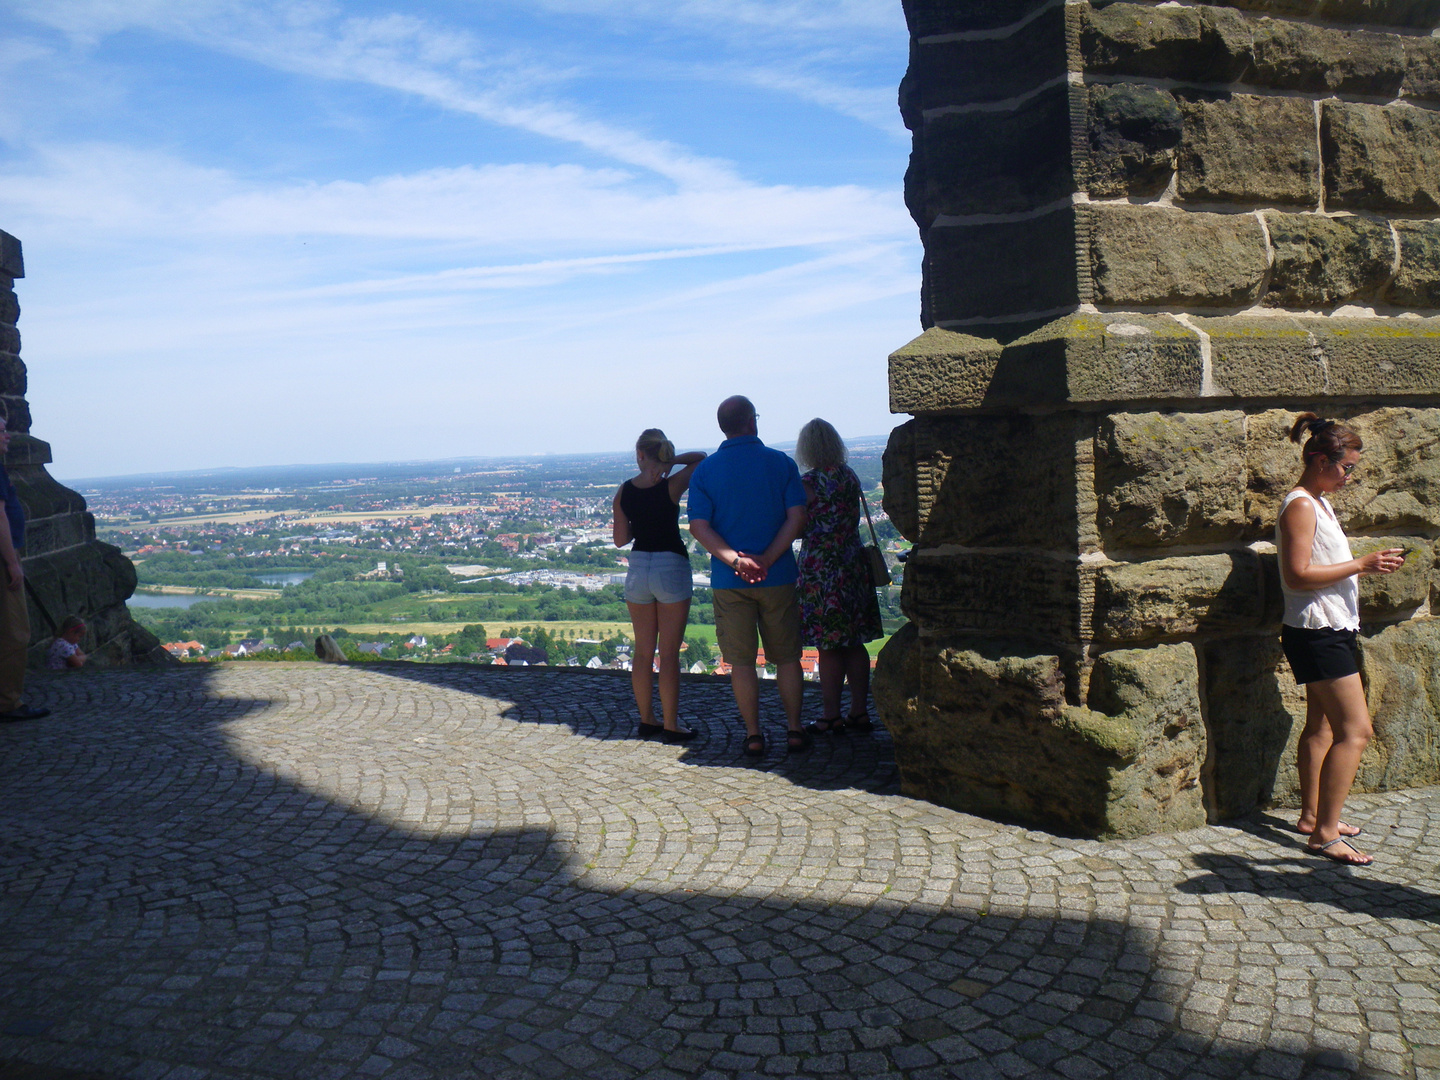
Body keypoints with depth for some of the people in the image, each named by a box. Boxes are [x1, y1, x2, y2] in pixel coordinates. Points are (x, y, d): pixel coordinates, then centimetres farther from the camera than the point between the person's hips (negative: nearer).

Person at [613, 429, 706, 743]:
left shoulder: (624, 492, -1)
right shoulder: (672, 486, -9)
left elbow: (620, 539, 5)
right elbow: (700, 457, 8)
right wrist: (671, 461, -3)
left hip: (638, 569, 4)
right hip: (671, 567, -3)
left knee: (643, 651, 13)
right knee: (669, 653, 1)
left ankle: (647, 720, 21)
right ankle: (671, 725, 4)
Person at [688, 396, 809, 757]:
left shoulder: (705, 469, 0)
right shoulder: (781, 463, 0)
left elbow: (699, 526, -8)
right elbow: (797, 518, -9)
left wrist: (734, 559, -14)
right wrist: (767, 559, -13)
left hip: (729, 580, 0)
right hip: (777, 577, 0)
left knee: (741, 661, 8)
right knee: (787, 657, 12)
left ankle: (753, 734, 12)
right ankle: (794, 730, 16)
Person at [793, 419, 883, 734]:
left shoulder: (809, 482, -13)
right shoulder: (850, 476, 7)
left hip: (821, 566, -6)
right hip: (854, 564, 6)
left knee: (829, 647, -1)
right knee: (855, 644, 11)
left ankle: (831, 717, 5)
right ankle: (859, 712, 17)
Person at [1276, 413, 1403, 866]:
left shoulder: (1319, 503, 16)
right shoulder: (1300, 506, -16)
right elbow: (1297, 574, -23)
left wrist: (1369, 565, 12)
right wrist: (1361, 565, -20)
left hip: (1331, 630, 11)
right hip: (1317, 630, -11)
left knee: (1322, 726, 16)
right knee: (1356, 730, -12)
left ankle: (1312, 816, 27)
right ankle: (1325, 833, -9)